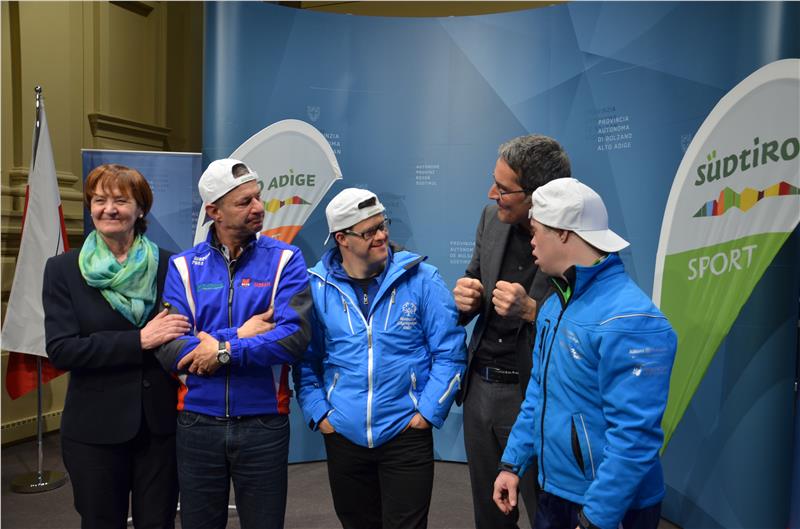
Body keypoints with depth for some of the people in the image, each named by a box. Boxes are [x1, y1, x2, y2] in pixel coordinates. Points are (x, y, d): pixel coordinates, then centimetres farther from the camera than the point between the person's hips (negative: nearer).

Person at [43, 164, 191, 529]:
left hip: (161, 424, 1)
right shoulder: (63, 270, -2)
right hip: (94, 429, 0)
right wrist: (139, 340, -19)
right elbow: (60, 350, -11)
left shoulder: (169, 265, 0)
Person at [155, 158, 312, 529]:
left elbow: (295, 336, -18)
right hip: (197, 422, 2)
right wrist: (239, 336, -15)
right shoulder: (183, 266, -1)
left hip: (263, 422, -1)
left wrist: (224, 352, -17)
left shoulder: (285, 260, -5)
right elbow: (168, 349, -11)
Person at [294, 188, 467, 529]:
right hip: (343, 436, 3)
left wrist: (429, 411, -9)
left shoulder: (421, 278, -8)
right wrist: (318, 414, -2)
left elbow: (450, 351, -5)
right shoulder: (316, 286, -3)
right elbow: (306, 360, 5)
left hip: (407, 433, -2)